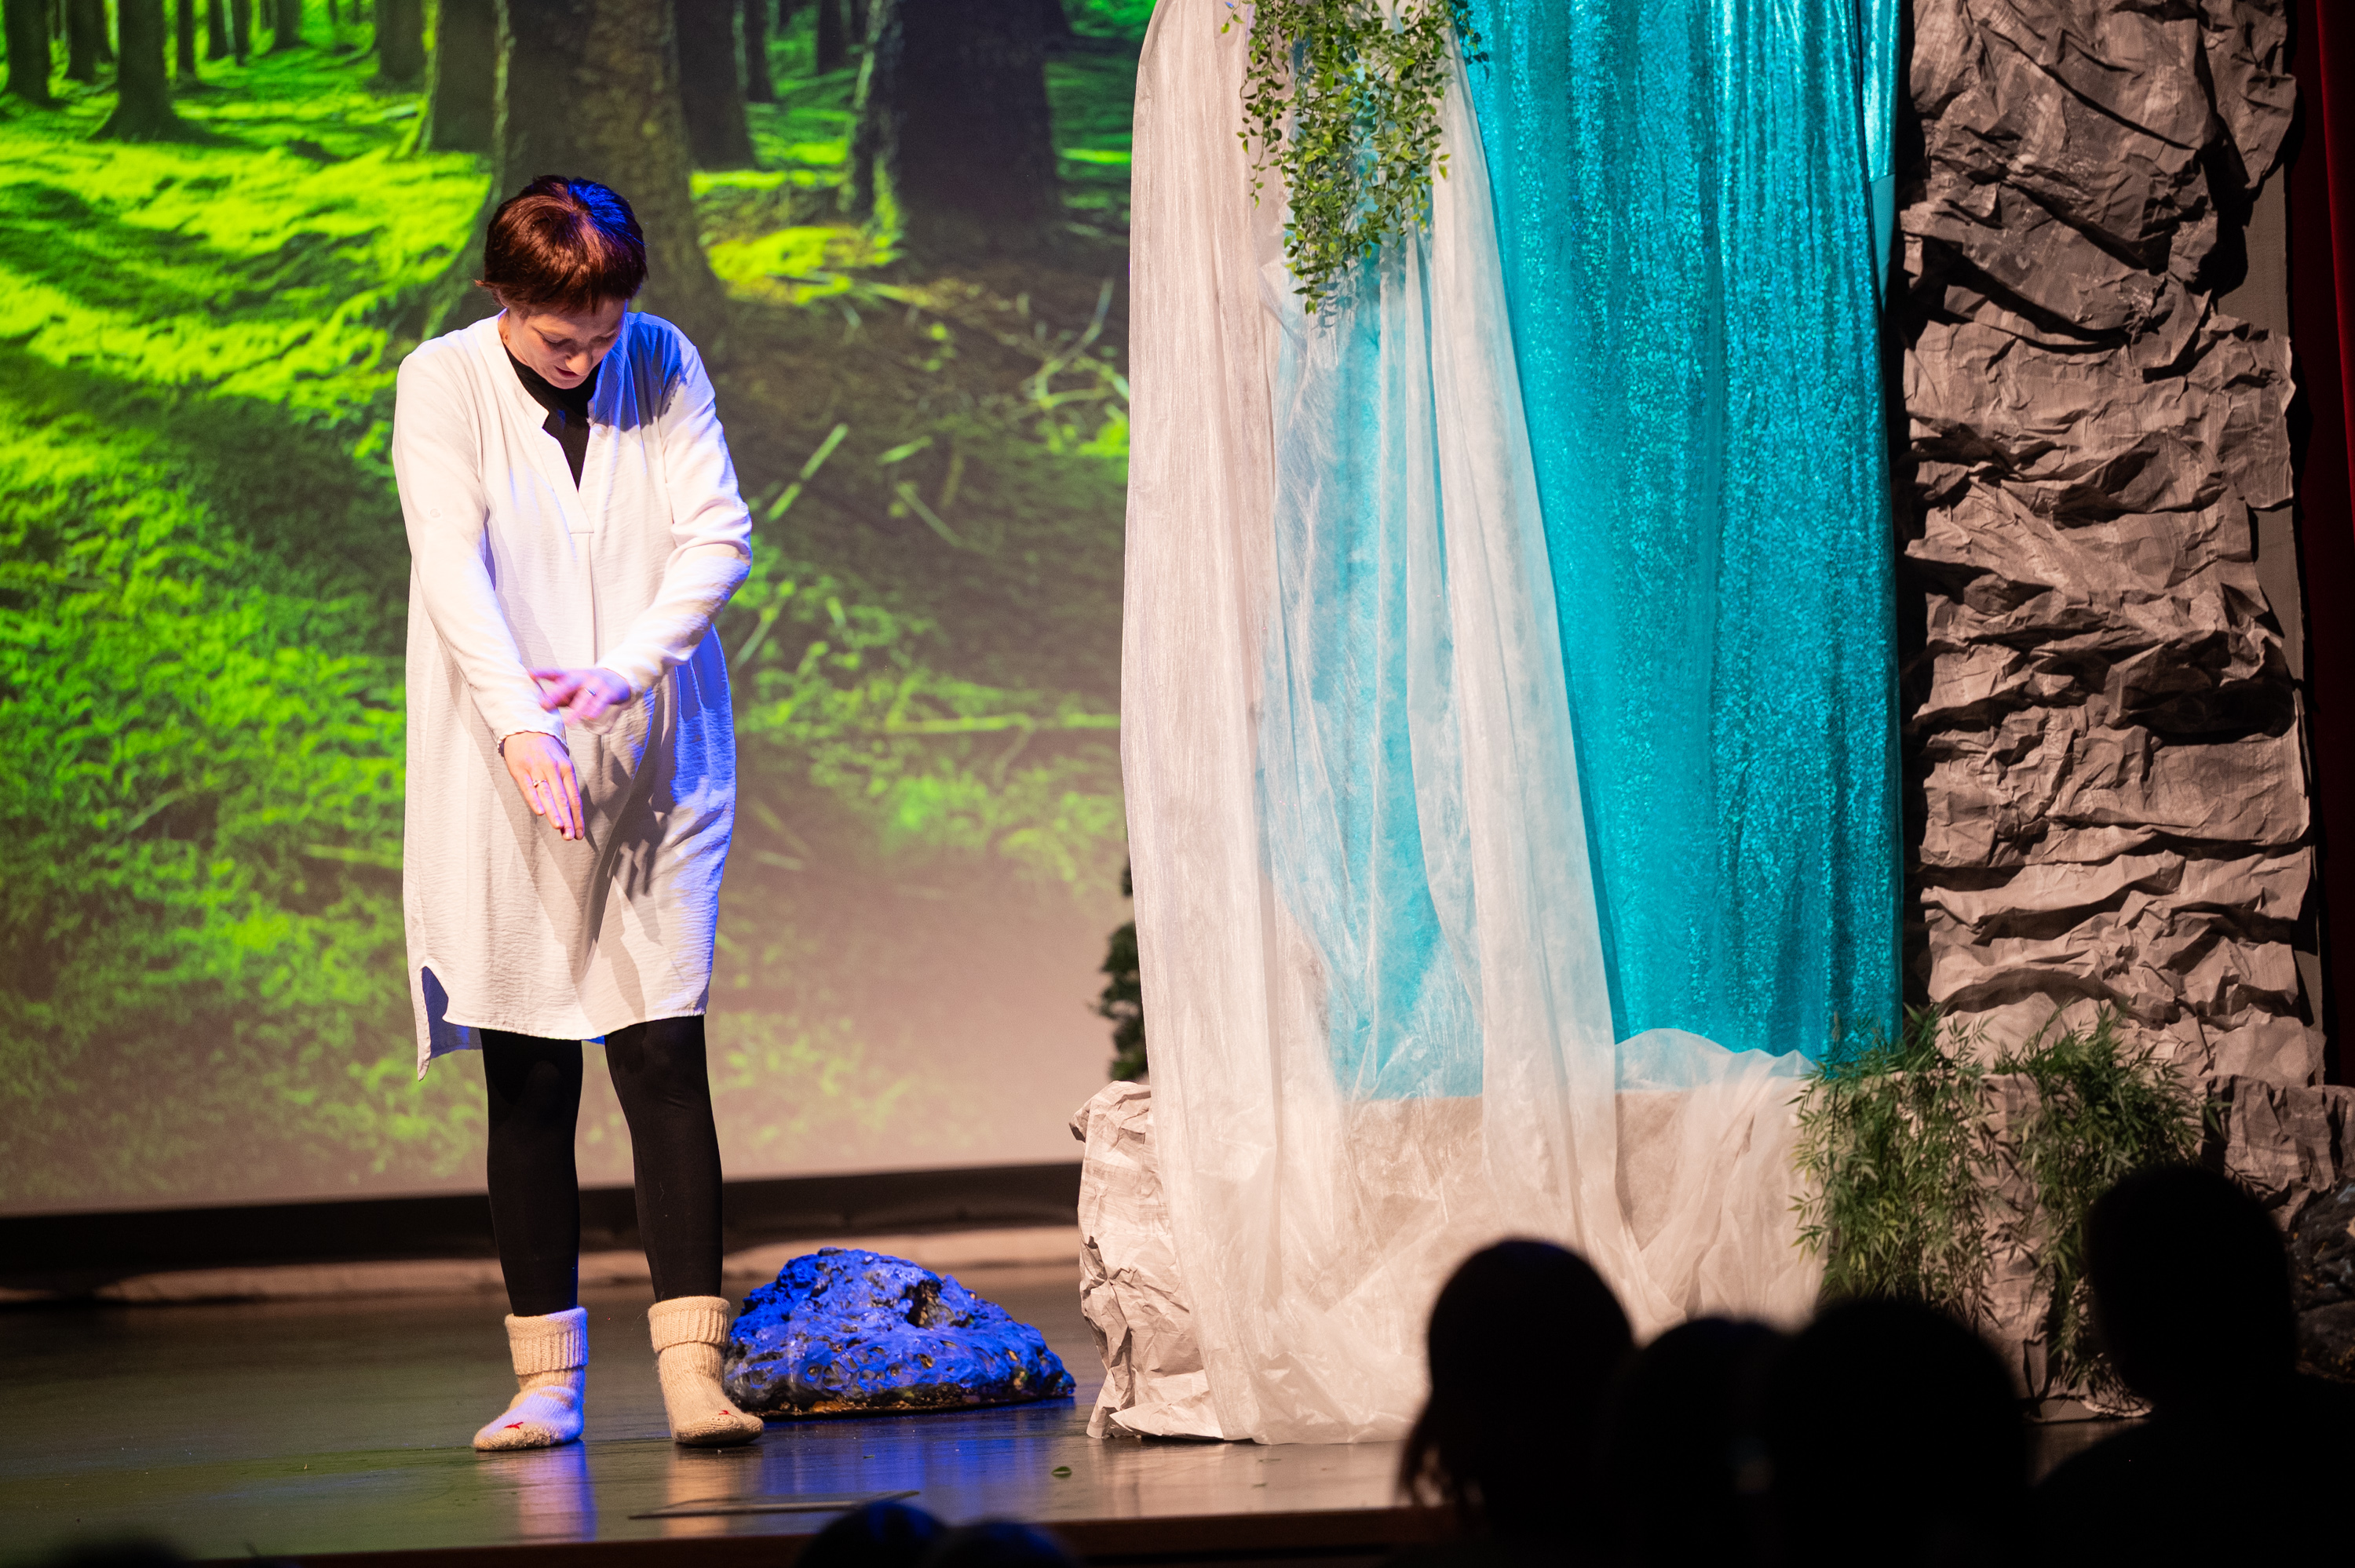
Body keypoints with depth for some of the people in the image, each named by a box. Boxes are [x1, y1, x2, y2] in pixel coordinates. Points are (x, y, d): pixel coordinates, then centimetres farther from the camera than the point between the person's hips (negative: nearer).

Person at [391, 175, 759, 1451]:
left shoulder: (664, 365, 2)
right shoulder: (442, 384, -5)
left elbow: (720, 534, -3)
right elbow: (452, 567, -16)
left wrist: (623, 673, -18)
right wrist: (522, 725, -30)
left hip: (654, 772, 1)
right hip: (507, 780, -1)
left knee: (666, 1059, -6)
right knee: (529, 1080, 2)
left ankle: (691, 1367, -10)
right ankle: (546, 1377, 7)